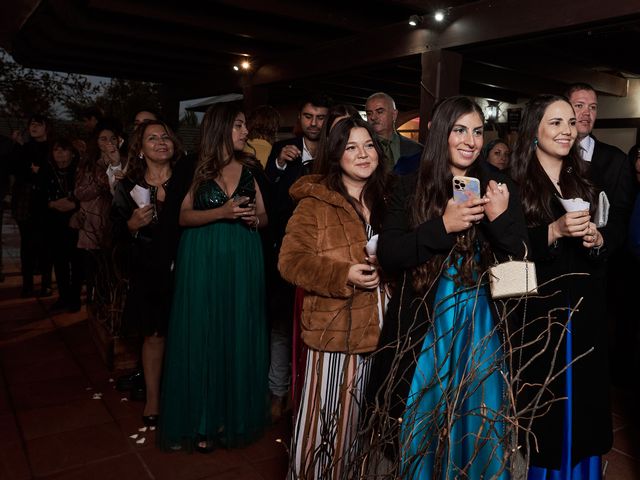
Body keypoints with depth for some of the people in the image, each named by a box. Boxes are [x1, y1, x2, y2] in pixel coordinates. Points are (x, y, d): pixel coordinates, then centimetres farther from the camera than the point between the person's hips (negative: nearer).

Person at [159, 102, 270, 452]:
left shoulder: (251, 168, 9)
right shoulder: (195, 168, 0)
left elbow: (264, 217, 11)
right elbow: (184, 216, -5)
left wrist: (253, 219, -11)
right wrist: (222, 212, -18)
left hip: (243, 261, 3)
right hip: (202, 261, -2)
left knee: (238, 337, 6)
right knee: (202, 336, 2)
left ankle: (235, 414, 20)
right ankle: (201, 420, 14)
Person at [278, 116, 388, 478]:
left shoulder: (385, 201, 13)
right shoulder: (315, 202, -6)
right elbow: (291, 261, -13)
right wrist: (344, 275, -22)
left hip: (378, 330, 5)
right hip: (334, 329, -5)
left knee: (365, 421, 15)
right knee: (326, 419, 2)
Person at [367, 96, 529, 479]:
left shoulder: (499, 188, 2)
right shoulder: (411, 188, 0)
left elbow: (521, 259, -1)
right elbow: (388, 256, -8)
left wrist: (501, 218, -18)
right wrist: (441, 227, -20)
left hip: (481, 325, 1)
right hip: (424, 324, 0)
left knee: (478, 422, 12)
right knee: (422, 422, 12)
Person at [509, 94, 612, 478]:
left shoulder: (585, 179, 12)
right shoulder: (515, 182, -6)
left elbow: (610, 237, 14)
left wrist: (596, 238, -7)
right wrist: (555, 231, -22)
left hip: (585, 309, 5)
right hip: (538, 309, -5)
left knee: (584, 392, 10)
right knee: (544, 396, 3)